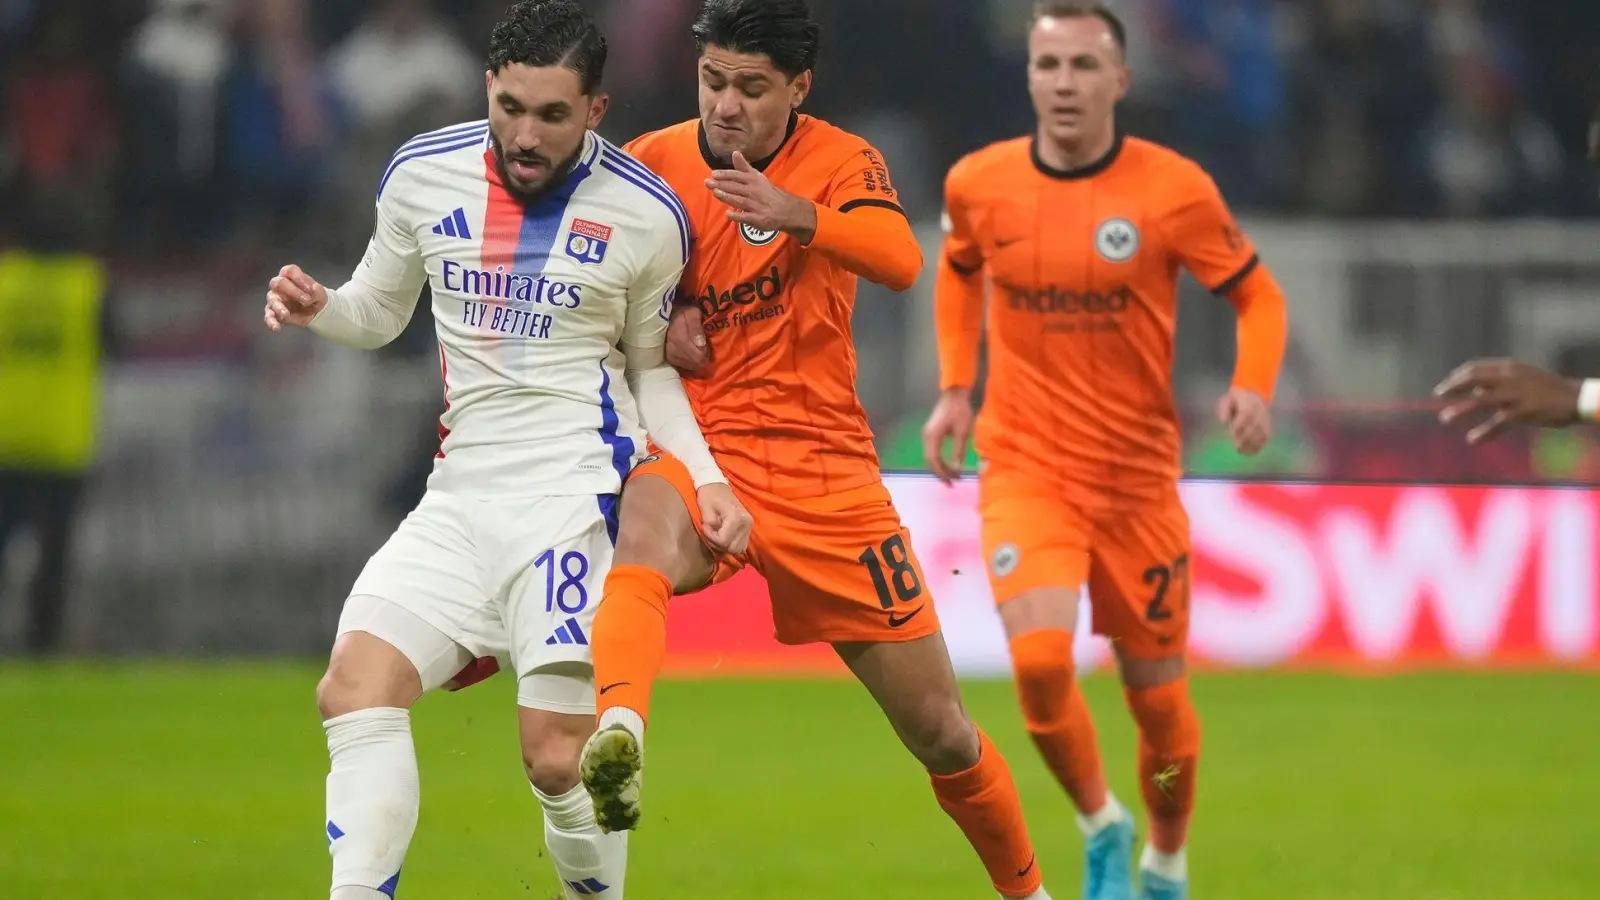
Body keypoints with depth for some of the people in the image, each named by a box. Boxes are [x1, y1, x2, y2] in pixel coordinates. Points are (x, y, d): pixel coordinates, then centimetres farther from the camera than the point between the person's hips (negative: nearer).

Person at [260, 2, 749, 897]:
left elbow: (653, 369, 10)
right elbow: (378, 313, 18)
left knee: (560, 756, -12)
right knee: (355, 690, -14)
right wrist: (315, 307, -4)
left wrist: (707, 478, -5)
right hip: (460, 496, 4)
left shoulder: (648, 216, -4)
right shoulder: (422, 175, 3)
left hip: (576, 496, -4)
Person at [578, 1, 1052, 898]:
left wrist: (795, 213, -44)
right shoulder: (651, 165, 1)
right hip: (701, 450, 0)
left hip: (828, 471, 0)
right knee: (651, 523, -40)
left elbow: (900, 261, -26)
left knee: (940, 728, 5)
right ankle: (617, 739, -63)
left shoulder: (840, 162, -4)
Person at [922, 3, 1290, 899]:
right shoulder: (978, 184, -2)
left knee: (1158, 692, 7)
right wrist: (956, 389, 10)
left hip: (1138, 478, 0)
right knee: (1041, 658, -22)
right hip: (1025, 471, 0)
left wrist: (1254, 388, -17)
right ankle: (1100, 825, 5)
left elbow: (1259, 295, 2)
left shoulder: (1175, 189, -9)